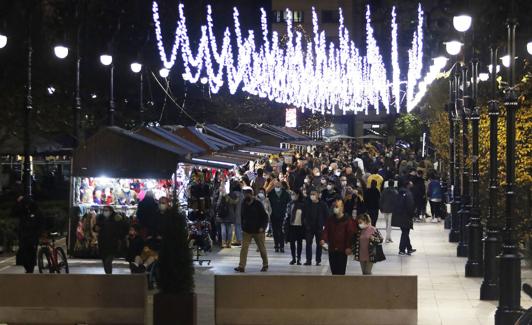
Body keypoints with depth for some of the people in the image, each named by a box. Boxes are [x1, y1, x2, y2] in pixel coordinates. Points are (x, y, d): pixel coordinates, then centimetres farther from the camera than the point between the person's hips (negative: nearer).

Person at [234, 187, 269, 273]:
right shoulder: (243, 204, 5)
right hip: (247, 231, 3)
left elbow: (265, 217, -7)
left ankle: (265, 265, 24)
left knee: (262, 248, 8)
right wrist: (243, 226, 10)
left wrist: (262, 227, -16)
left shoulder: (258, 204, -9)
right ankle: (241, 266, -11)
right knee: (244, 248, -8)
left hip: (258, 231, -3)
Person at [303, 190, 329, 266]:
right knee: (308, 243, 0)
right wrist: (305, 223, -4)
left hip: (319, 227, -1)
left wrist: (324, 225, -7)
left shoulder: (323, 204, -2)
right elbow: (304, 215, 6)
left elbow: (326, 215, 1)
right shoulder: (307, 204, 3)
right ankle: (308, 260, 4)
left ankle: (318, 260, 11)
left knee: (319, 244, 5)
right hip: (309, 227, 1)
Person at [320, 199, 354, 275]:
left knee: (341, 270, -6)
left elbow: (350, 234, -9)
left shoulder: (348, 220, -5)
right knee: (333, 269, 10)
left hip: (342, 249, -5)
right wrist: (323, 239, -17)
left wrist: (348, 247, -17)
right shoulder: (330, 219, 11)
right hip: (332, 249, 5)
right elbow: (326, 230, 4)